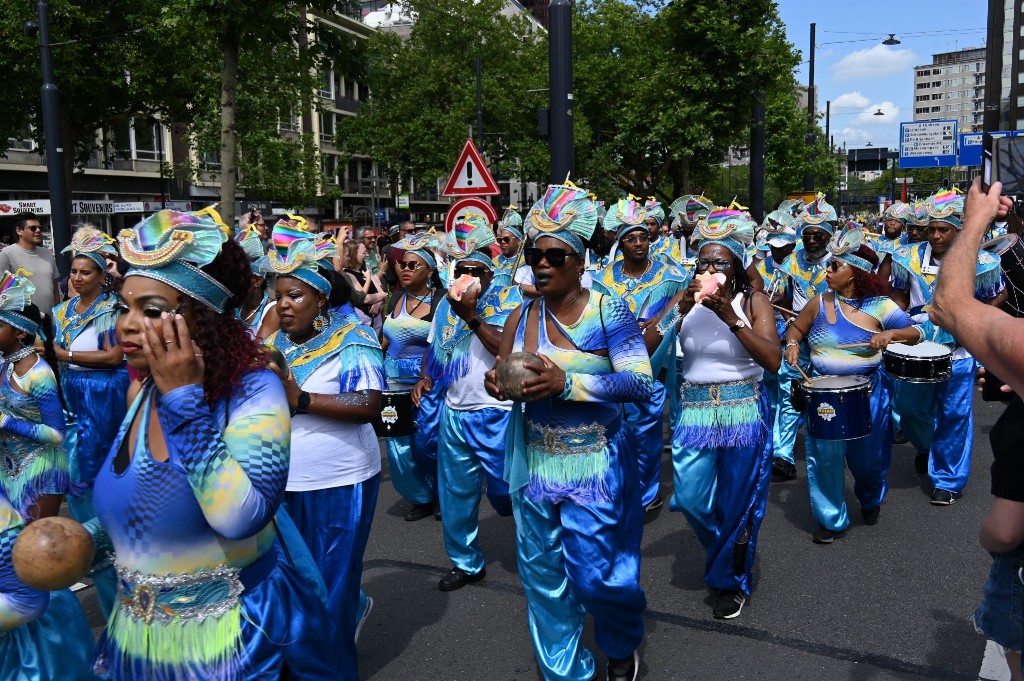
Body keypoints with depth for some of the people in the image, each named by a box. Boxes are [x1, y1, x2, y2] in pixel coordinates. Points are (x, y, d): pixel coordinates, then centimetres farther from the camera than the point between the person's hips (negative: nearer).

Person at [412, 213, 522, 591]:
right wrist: (426, 377, 9)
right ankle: (466, 562, 33)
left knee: (505, 489, 0)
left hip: (498, 414, -5)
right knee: (455, 494, 14)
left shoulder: (508, 298, -7)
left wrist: (472, 317, -26)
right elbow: (434, 347, 22)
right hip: (454, 414, 6)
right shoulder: (446, 302, 9)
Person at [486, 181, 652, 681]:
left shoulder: (607, 311, -10)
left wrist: (567, 382, -28)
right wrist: (496, 383, -14)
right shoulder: (522, 315, 4)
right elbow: (502, 375, 11)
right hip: (535, 464, 5)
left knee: (595, 573, 1)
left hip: (595, 465, -4)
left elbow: (640, 382, -18)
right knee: (543, 575, 12)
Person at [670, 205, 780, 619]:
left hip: (744, 412, -2)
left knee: (735, 505, 6)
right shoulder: (687, 301, 2)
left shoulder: (753, 301, -4)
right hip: (695, 411, 2)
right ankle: (725, 553, 35)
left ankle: (732, 582, 31)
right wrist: (679, 310, -20)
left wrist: (731, 318, -24)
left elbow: (773, 360, -17)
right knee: (690, 499, 2)